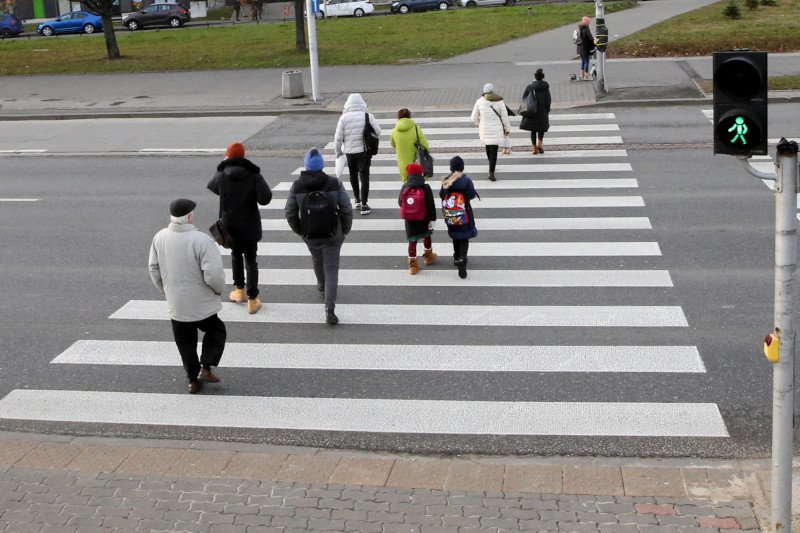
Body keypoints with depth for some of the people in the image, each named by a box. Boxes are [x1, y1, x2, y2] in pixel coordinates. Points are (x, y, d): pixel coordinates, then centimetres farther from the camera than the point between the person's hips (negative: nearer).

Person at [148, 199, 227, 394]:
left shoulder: (160, 237, -6)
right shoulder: (201, 240, -24)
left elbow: (154, 269, 5)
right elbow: (213, 275, -26)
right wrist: (219, 288, -5)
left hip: (176, 305, 4)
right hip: (202, 304, -4)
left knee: (186, 343, 19)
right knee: (216, 331, 21)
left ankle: (193, 380, 26)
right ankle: (206, 369, 12)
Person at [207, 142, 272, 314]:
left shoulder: (221, 176, -10)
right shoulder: (254, 176, -14)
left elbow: (212, 187, 12)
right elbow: (265, 198, -23)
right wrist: (254, 192, -3)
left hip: (229, 225, 1)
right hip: (249, 226, -1)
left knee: (236, 255, 24)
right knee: (251, 260, 8)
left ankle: (239, 291, 30)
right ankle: (252, 299, 6)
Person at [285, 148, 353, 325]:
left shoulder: (297, 186, -10)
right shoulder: (335, 184, -13)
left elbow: (290, 213, -4)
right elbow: (347, 210, -11)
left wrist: (299, 231, 11)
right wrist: (345, 230, 4)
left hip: (310, 235, 2)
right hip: (332, 235, -2)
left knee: (317, 260, 30)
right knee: (331, 269, 5)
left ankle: (322, 286, 57)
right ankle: (329, 309, -6)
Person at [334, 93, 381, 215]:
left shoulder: (344, 118, -6)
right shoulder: (368, 116, -7)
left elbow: (338, 138, -5)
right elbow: (378, 131, -7)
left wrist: (338, 152, 8)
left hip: (349, 151, 1)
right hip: (364, 150, -1)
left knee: (353, 174, 22)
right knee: (364, 176, 2)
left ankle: (357, 199, 27)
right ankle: (364, 205, -2)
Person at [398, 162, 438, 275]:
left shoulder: (405, 187, -11)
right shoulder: (426, 188, -17)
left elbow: (400, 202, -1)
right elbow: (431, 205, -15)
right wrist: (432, 219, -7)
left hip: (410, 220, 1)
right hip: (424, 219, -1)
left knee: (412, 241, 9)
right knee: (426, 236, 24)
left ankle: (412, 264, 11)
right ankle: (428, 256, 43)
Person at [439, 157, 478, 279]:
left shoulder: (446, 181, -9)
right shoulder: (466, 180, -16)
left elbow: (441, 195, -4)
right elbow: (471, 195, -11)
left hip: (450, 216, 3)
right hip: (464, 215, -3)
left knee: (455, 236, 23)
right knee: (464, 238, 3)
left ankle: (457, 258, 36)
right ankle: (462, 259, -18)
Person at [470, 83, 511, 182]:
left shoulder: (479, 101, -7)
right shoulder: (499, 101, -9)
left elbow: (474, 118, -1)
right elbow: (505, 117, -6)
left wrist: (479, 124, 20)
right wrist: (507, 129, 8)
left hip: (484, 129, 2)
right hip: (496, 129, -2)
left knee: (488, 146, 26)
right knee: (494, 150, 0)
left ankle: (492, 164, 48)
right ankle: (491, 173, -11)